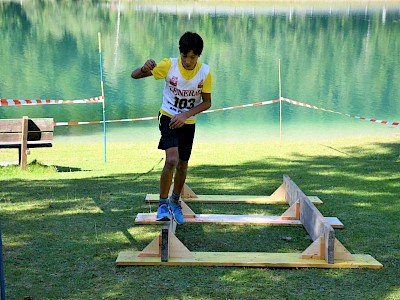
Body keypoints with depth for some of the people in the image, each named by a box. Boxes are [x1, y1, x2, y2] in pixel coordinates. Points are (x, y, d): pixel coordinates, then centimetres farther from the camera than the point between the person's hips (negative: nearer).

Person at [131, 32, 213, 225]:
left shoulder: (205, 72, -12)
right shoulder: (169, 66, -17)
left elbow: (207, 102, -5)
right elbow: (134, 75, -15)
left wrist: (185, 115, -19)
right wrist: (144, 69, -39)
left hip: (188, 123, 3)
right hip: (168, 118, -3)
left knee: (183, 165, 12)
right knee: (172, 160, -23)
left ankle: (175, 202, 36)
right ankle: (162, 203, -8)